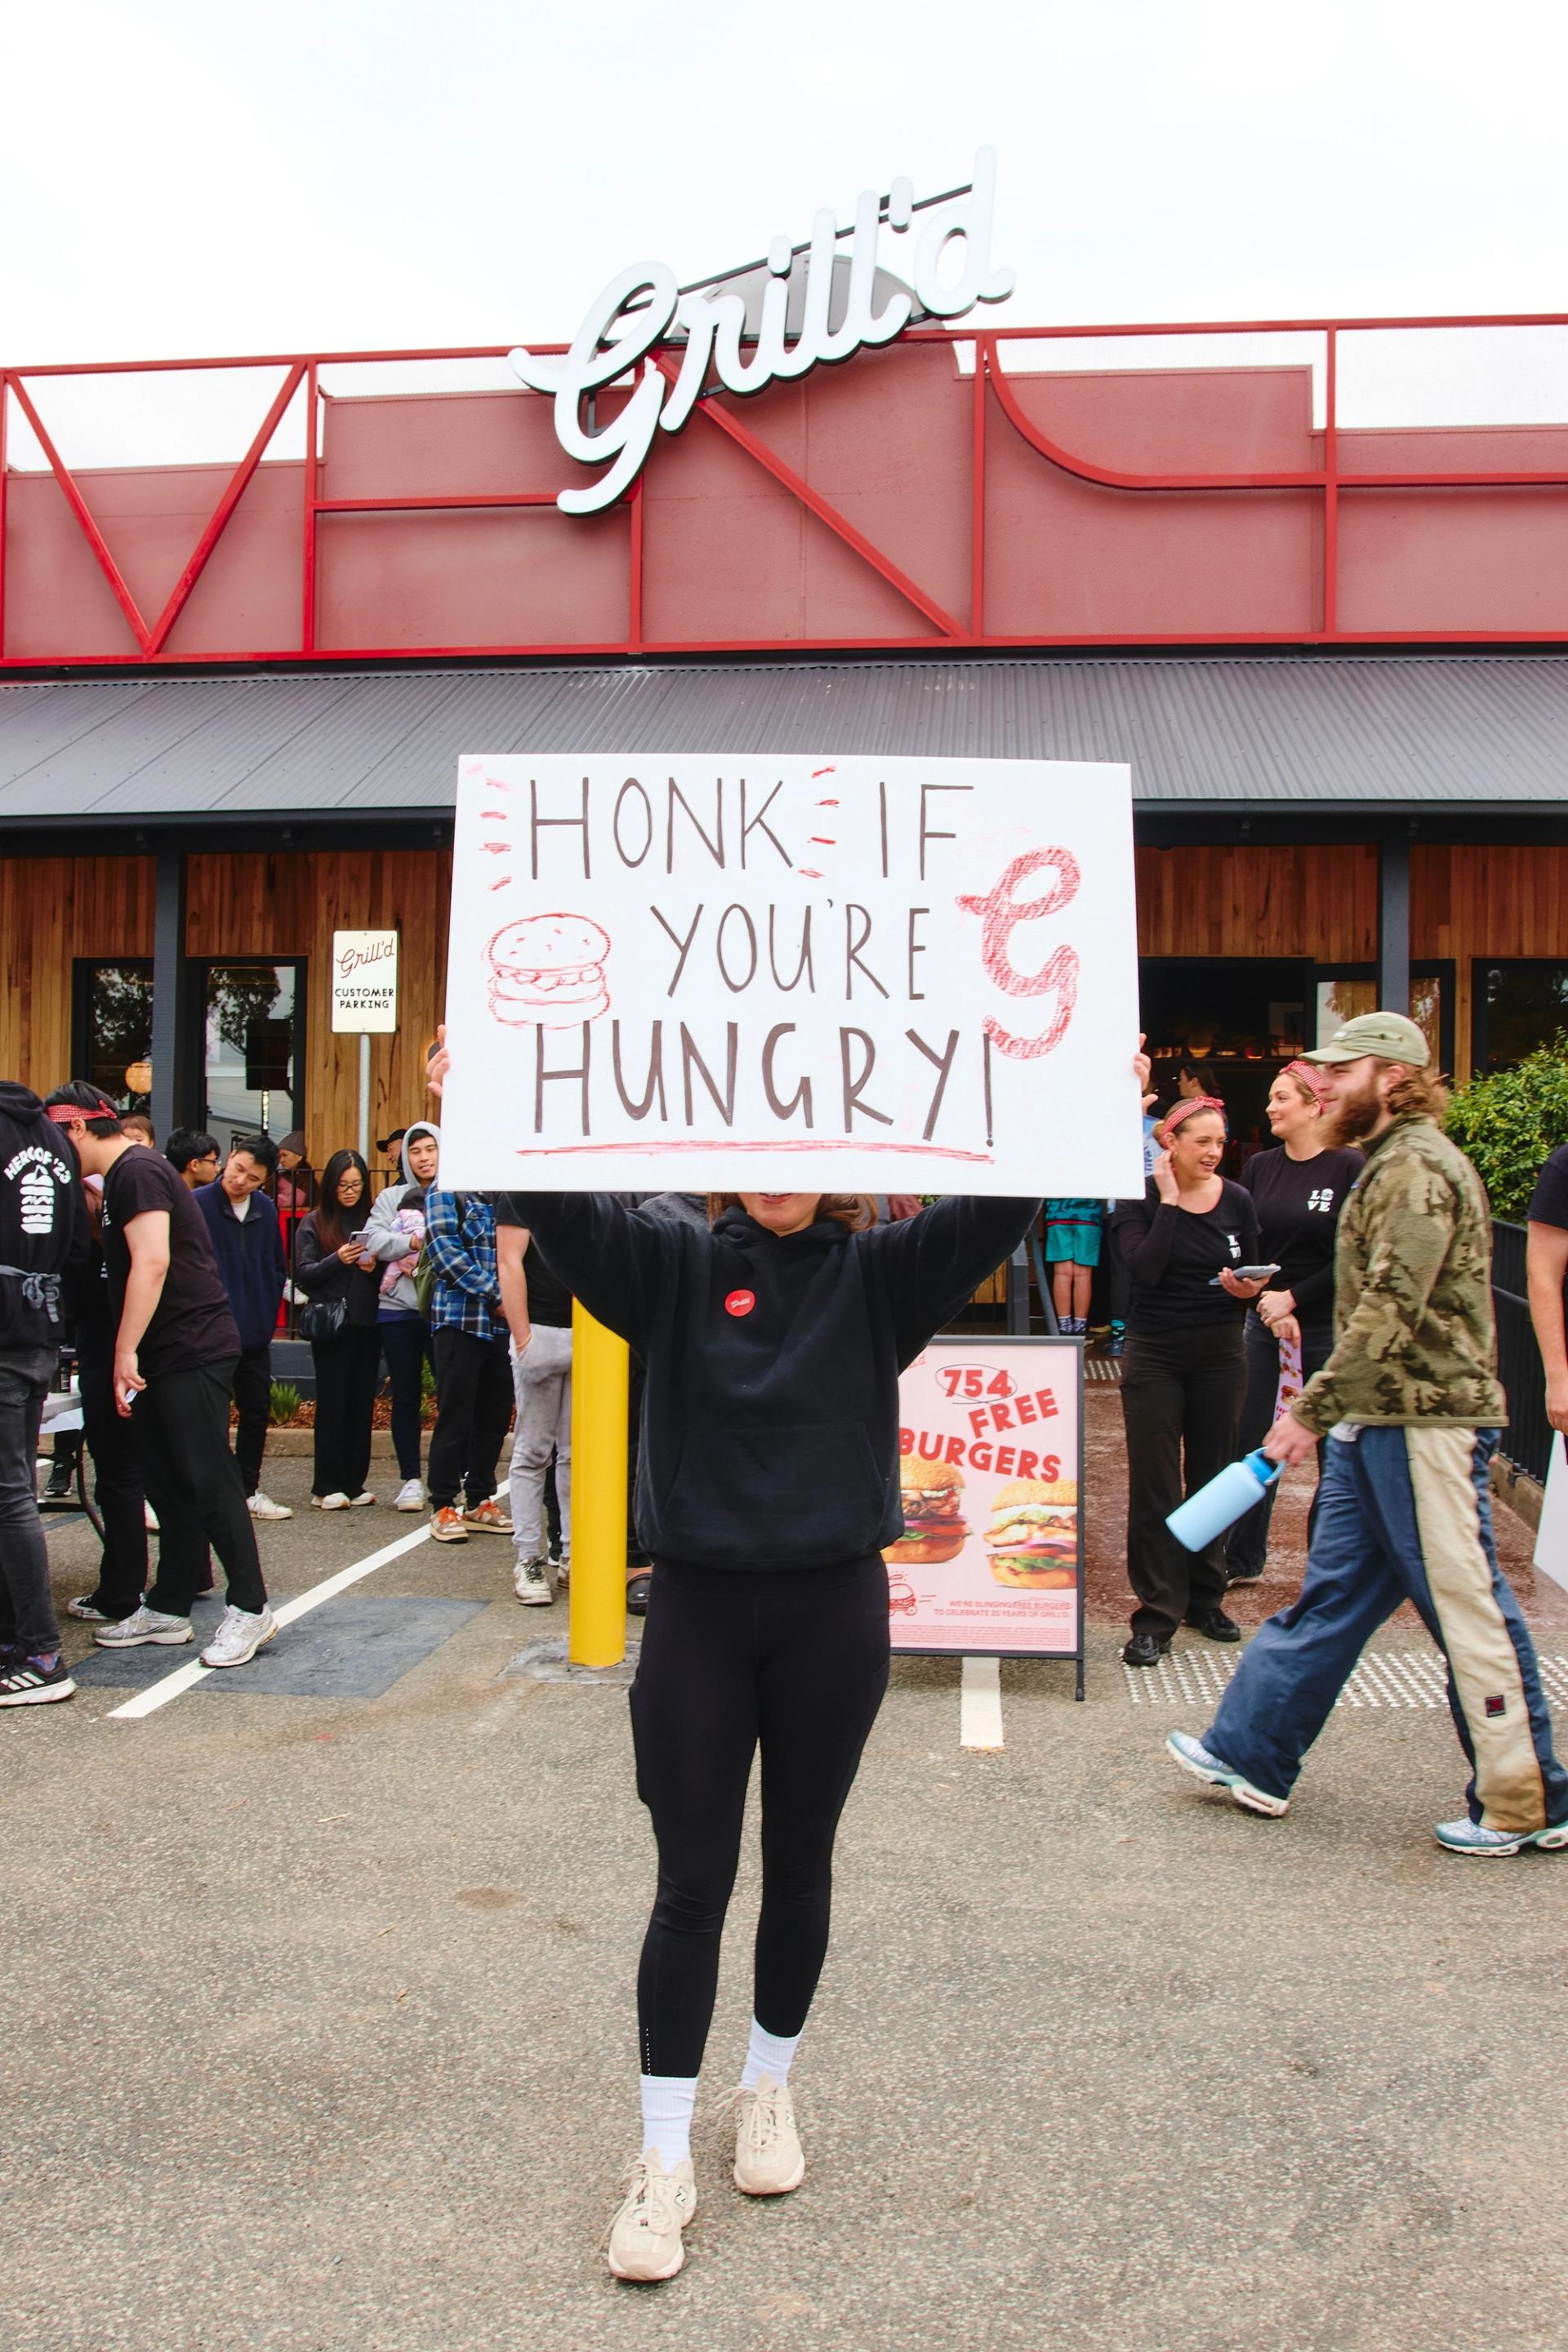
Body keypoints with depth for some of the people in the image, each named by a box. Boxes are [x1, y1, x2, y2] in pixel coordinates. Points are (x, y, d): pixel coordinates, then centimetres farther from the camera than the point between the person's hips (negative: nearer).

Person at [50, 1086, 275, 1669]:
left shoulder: (136, 1172, -13)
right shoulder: (122, 1176, 19)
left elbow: (152, 1262, -23)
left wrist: (125, 1352, -22)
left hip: (192, 1351, -10)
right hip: (164, 1357, 10)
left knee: (208, 1479, -7)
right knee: (169, 1485, 13)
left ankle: (249, 1609, -1)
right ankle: (168, 1609, 19)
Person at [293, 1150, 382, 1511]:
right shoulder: (314, 1223, 5)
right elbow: (303, 1275, -1)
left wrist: (375, 1267, -8)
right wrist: (338, 1260, -16)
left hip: (367, 1323, 3)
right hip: (331, 1324, -3)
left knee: (362, 1402, 3)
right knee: (333, 1403, -2)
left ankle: (354, 1483, 10)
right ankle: (328, 1486, 2)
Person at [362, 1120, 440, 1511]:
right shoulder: (391, 1197, 11)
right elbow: (374, 1240, -3)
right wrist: (416, 1242, -14)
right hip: (398, 1309, 3)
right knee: (406, 1396, 9)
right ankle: (410, 1479, 17)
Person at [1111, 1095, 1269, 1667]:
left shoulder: (1236, 1200, 3)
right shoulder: (1140, 1201, -7)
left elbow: (1253, 1274, 10)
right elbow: (1144, 1269, -21)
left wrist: (1249, 1289, -13)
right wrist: (1168, 1201, -19)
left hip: (1220, 1354, 3)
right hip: (1155, 1355, -3)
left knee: (1211, 1479, 11)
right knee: (1154, 1486, -1)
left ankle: (1205, 1599, 26)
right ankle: (1157, 1615, 4)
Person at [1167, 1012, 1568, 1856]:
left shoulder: (1418, 1167, -16)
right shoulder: (1394, 1164, 17)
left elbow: (1390, 1310, -23)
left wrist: (1314, 1409, -20)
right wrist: (1331, 1409, 21)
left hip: (1426, 1421, -10)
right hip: (1381, 1420, 10)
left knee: (1467, 1607, -1)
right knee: (1333, 1594, 13)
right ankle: (1252, 1756, 21)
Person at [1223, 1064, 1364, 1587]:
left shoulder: (1349, 1168, -8)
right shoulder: (1259, 1167, 6)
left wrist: (1293, 1298, -13)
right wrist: (1268, 1304, -10)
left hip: (1330, 1327, -4)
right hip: (1264, 1325, 4)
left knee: (1333, 1451, 4)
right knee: (1252, 1445, 8)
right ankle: (1241, 1560, 21)